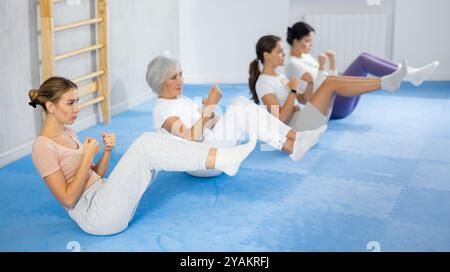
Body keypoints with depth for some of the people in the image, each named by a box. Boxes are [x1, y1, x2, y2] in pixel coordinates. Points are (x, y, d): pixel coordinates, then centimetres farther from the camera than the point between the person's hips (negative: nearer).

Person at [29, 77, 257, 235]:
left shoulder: (68, 133, 15)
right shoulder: (43, 147, -12)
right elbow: (68, 200, -15)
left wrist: (107, 151, 0)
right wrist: (88, 157, -14)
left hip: (104, 197, 9)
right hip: (95, 216, -9)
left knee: (150, 143, -9)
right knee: (145, 145, -22)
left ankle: (221, 157, -17)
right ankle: (222, 159, -24)